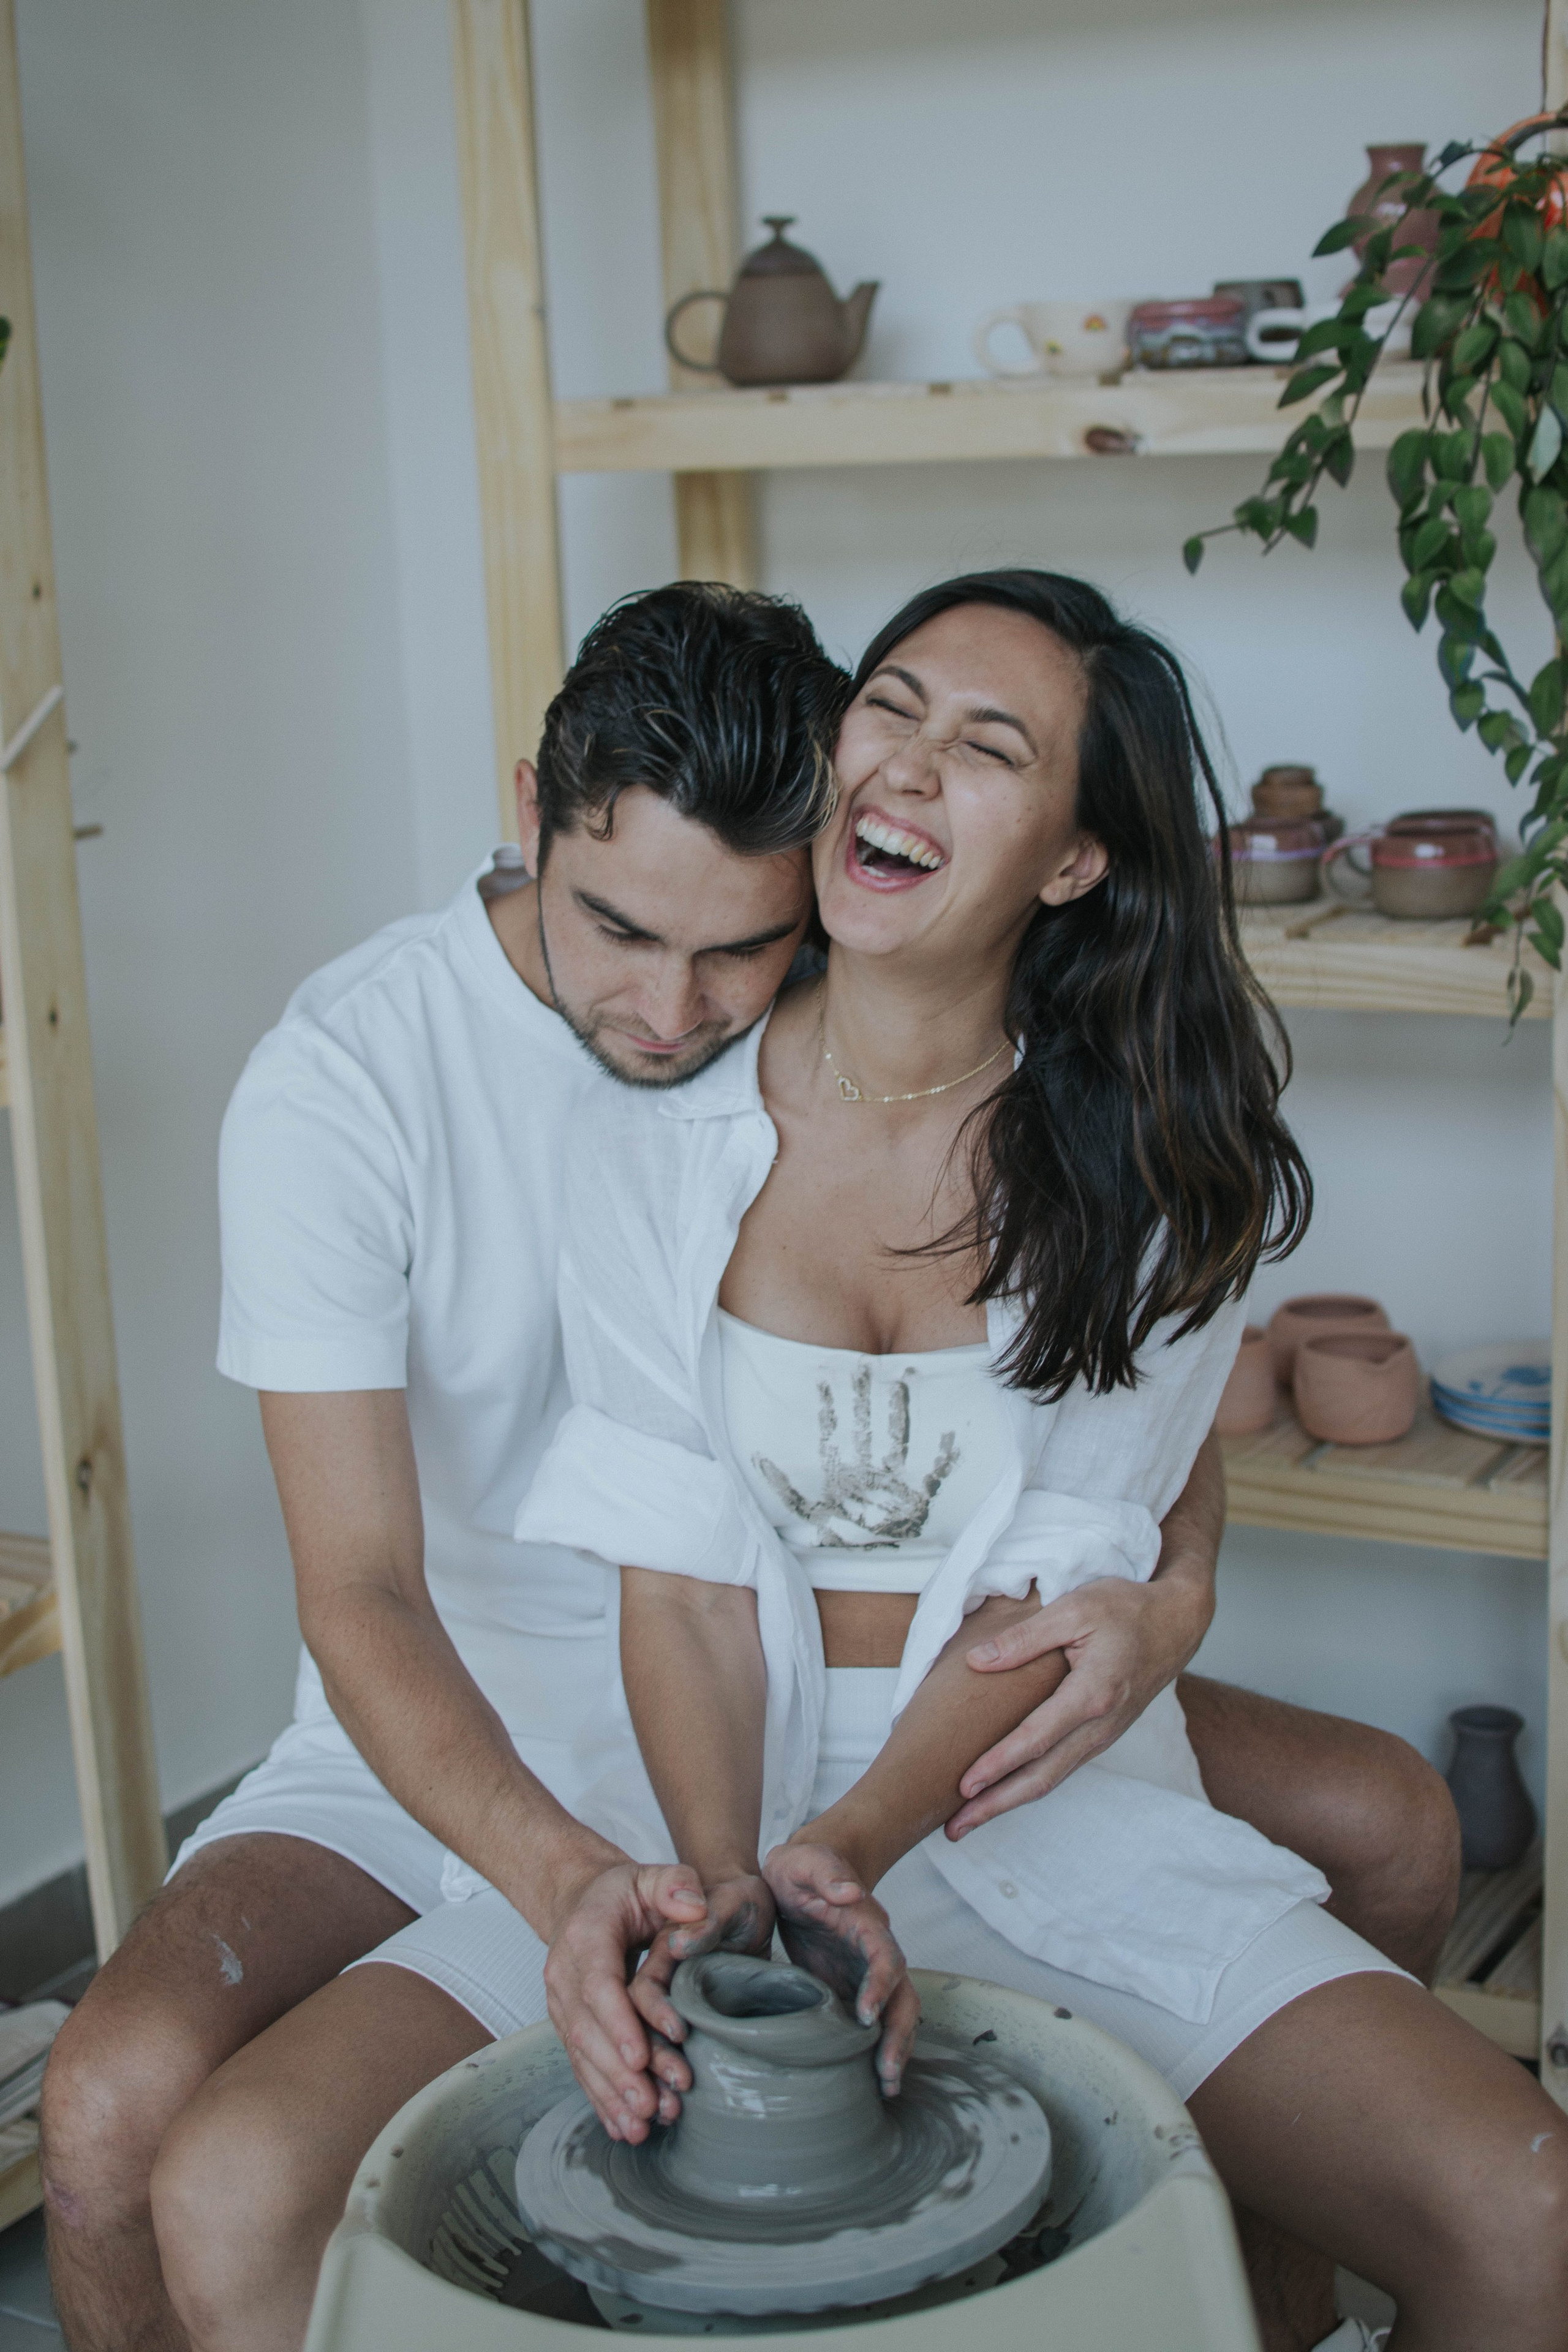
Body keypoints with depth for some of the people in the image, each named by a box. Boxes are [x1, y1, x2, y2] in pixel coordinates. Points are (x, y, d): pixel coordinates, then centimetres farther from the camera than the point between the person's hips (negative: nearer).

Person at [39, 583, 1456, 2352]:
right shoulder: (342, 1080, -19)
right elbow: (361, 1596, -22)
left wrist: (1171, 1589, -26)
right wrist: (560, 1875, -40)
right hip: (475, 1743, -3)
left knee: (1384, 1822, -5)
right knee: (123, 2108, -31)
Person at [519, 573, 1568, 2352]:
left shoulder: (1155, 1169, -5)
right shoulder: (655, 1137, -3)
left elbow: (1049, 1591, -7)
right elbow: (682, 1574, -7)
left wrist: (846, 1850, -23)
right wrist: (721, 1889, -23)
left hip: (1034, 1805, 0)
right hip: (718, 1790, 1)